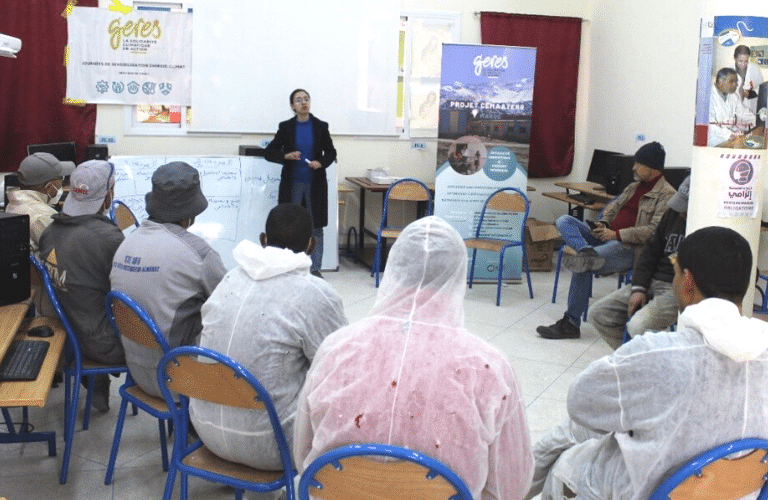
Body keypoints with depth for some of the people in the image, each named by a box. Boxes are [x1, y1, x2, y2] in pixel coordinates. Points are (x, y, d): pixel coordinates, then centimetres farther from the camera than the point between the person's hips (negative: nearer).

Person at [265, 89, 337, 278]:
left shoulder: (321, 126, 3)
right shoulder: (286, 127, 2)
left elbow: (331, 152, 10)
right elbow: (269, 152, 4)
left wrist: (321, 163, -10)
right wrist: (286, 156, -15)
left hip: (315, 184, 0)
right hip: (292, 184, 0)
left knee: (316, 227, 2)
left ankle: (315, 269, 9)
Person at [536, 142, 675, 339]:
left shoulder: (666, 195, -5)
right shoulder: (633, 187, 24)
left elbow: (655, 230, -16)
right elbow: (613, 207, 26)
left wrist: (616, 234, -18)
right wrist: (603, 224, 2)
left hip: (628, 248, -9)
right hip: (607, 237, 9)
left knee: (583, 266, -30)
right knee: (564, 221, -8)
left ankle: (571, 324, -20)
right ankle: (587, 251, -39)